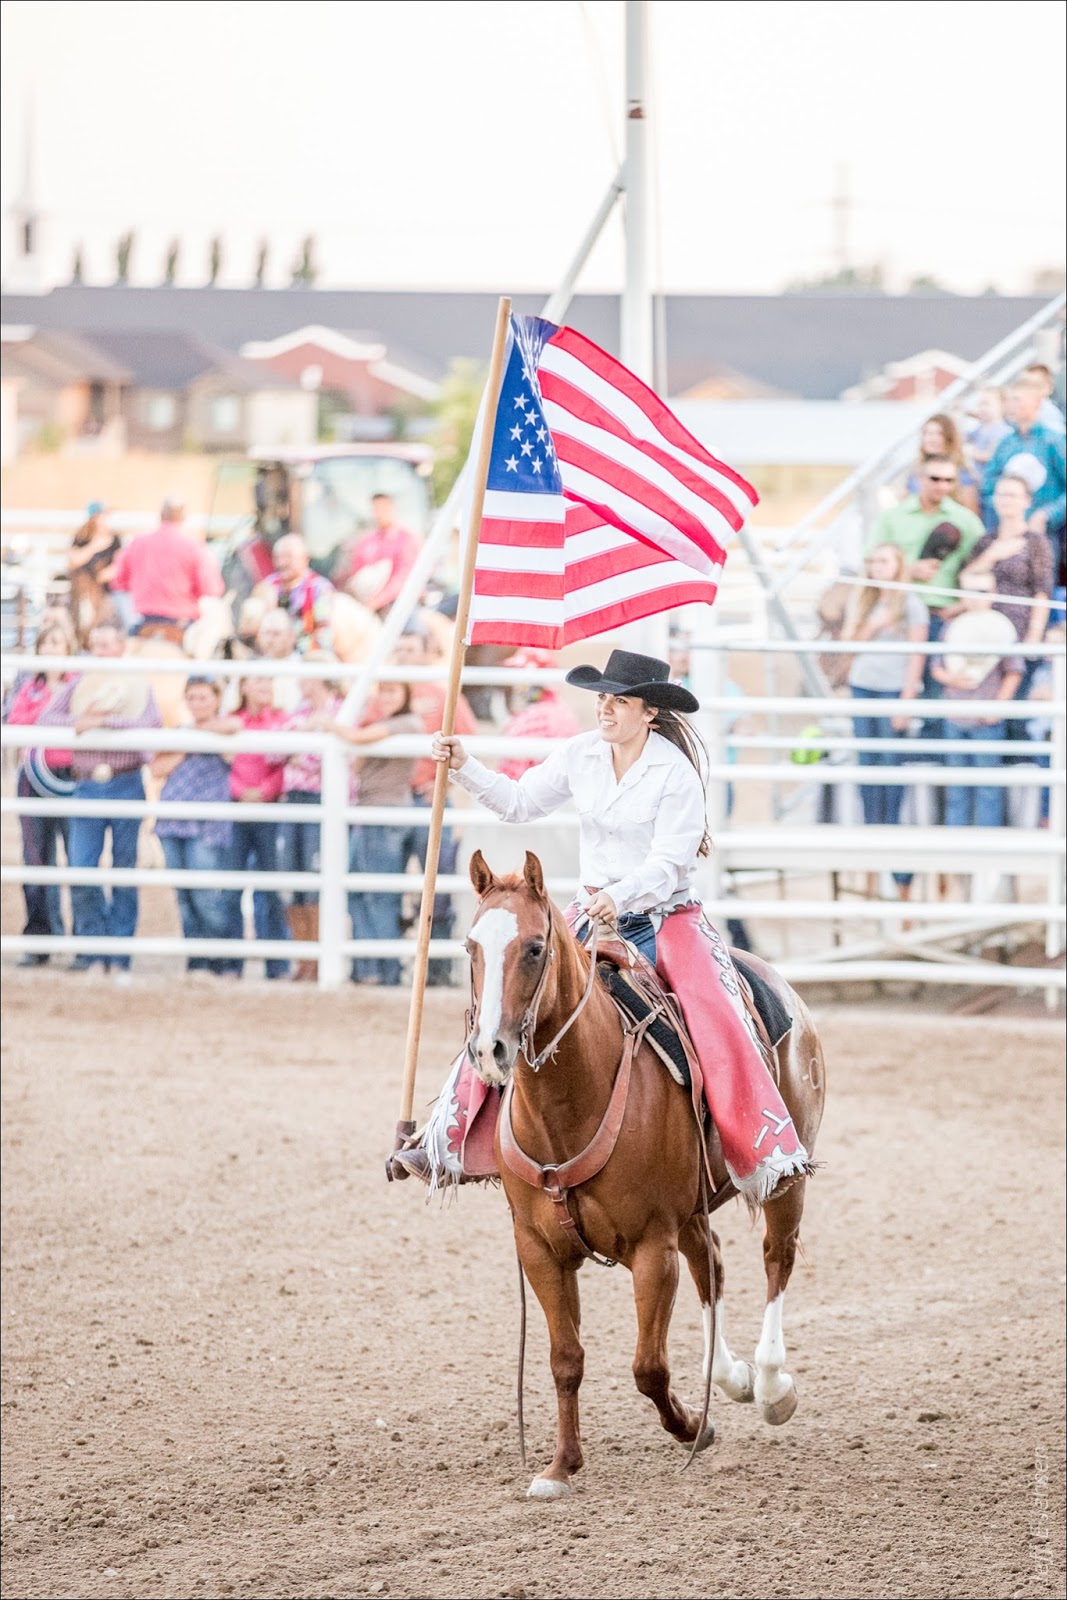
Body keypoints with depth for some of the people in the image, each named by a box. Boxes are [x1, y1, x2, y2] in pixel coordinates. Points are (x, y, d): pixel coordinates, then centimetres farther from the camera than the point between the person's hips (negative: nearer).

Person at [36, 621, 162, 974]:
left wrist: (104, 721, -18)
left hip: (126, 784, -2)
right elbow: (45, 720, 1)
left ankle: (119, 953, 7)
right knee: (80, 869, -8)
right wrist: (81, 721, -14)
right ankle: (92, 946, 2)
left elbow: (151, 723, -12)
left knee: (125, 871, 2)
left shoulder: (138, 685, 6)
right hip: (87, 784, 2)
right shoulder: (78, 686, 12)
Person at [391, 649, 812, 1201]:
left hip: (666, 917, -5)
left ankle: (767, 1155, -26)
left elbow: (667, 864, -19)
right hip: (592, 913, 5)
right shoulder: (580, 755, 2)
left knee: (716, 1016, -26)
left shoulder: (676, 773, -13)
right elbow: (520, 803, 12)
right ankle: (447, 1141, -1)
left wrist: (620, 897, -35)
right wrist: (463, 767, 2)